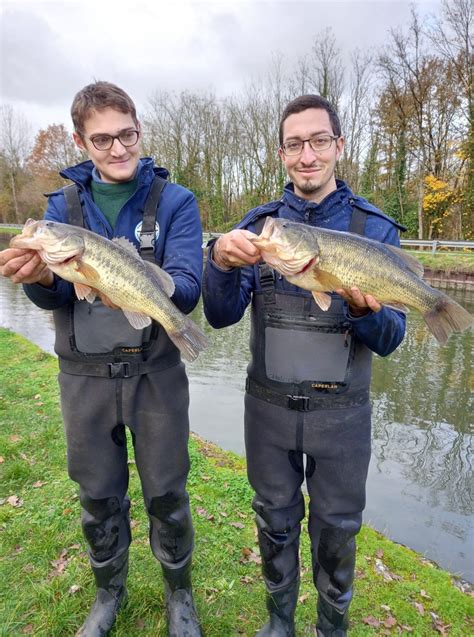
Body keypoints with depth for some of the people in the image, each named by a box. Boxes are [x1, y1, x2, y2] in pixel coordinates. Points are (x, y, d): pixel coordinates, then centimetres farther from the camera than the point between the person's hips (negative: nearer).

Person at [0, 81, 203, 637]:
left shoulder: (174, 201, -3)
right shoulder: (63, 204, 5)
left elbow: (187, 288, -16)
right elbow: (53, 296, -5)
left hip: (155, 373, -2)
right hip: (84, 376, 3)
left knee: (166, 494, 11)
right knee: (98, 496, 17)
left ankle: (179, 592, 40)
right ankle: (109, 591, 45)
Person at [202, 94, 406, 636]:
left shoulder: (376, 228, -5)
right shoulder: (257, 224, 0)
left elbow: (390, 339, -6)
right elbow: (221, 316, -7)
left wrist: (364, 311, -29)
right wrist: (221, 261, -27)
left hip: (341, 411, -1)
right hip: (268, 405, 2)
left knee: (336, 530, 17)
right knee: (275, 522, 20)